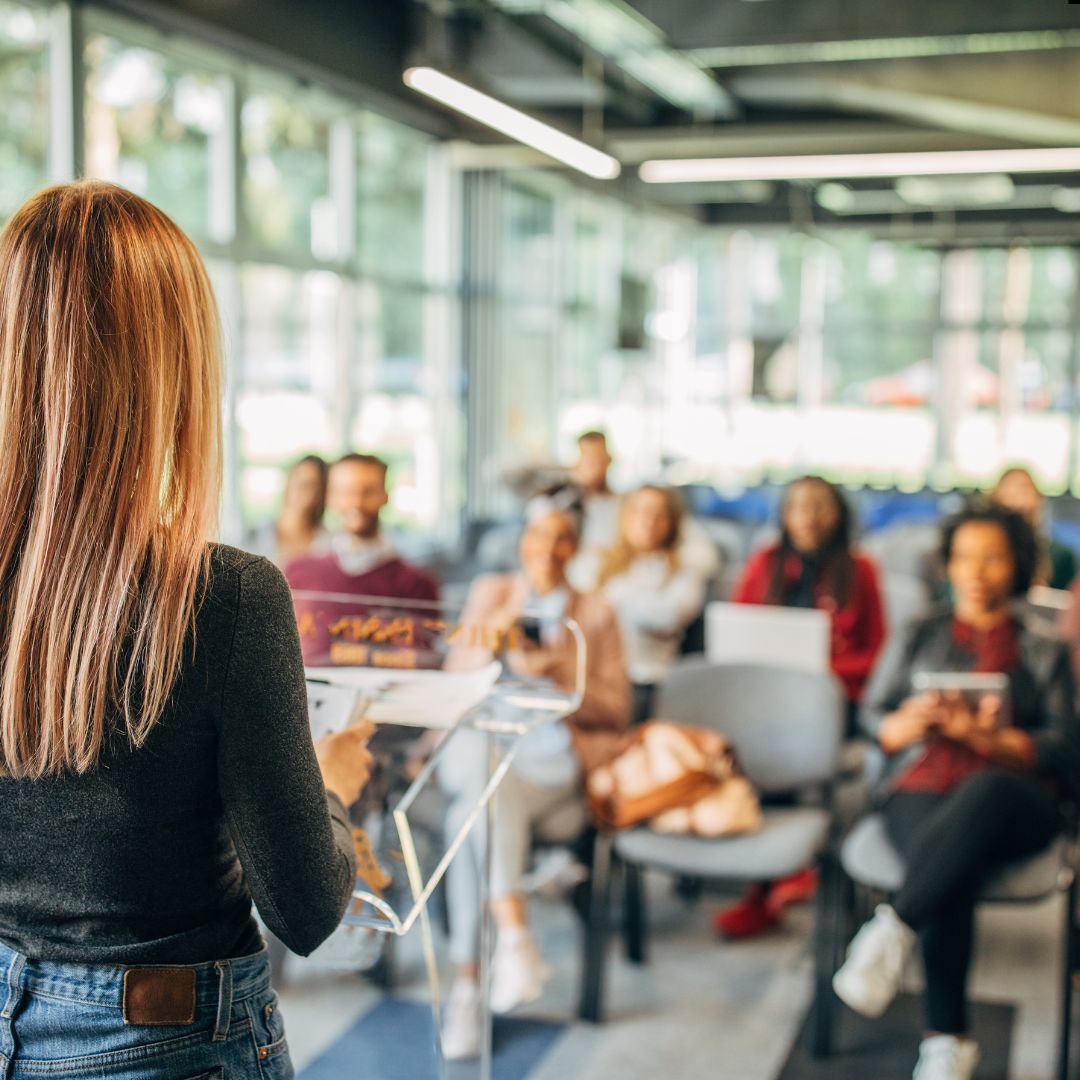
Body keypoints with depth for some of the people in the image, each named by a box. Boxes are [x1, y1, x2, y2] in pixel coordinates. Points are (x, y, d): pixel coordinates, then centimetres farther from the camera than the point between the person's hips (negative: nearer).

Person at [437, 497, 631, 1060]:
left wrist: (557, 675, -8)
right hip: (480, 743, 1)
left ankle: (467, 982, -32)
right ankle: (514, 934, -45)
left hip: (557, 757, -1)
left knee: (470, 819, -33)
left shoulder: (597, 613, 16)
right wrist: (491, 638, -6)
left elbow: (616, 710, 9)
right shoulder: (490, 592, 20)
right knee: (490, 774, -38)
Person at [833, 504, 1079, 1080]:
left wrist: (986, 737, -10)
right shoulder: (919, 637, 22)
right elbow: (874, 719, 15)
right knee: (952, 874, -35)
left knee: (984, 792, -40)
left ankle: (892, 928, -46)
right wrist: (915, 720, -9)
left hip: (1015, 799, -1)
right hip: (922, 791, 1)